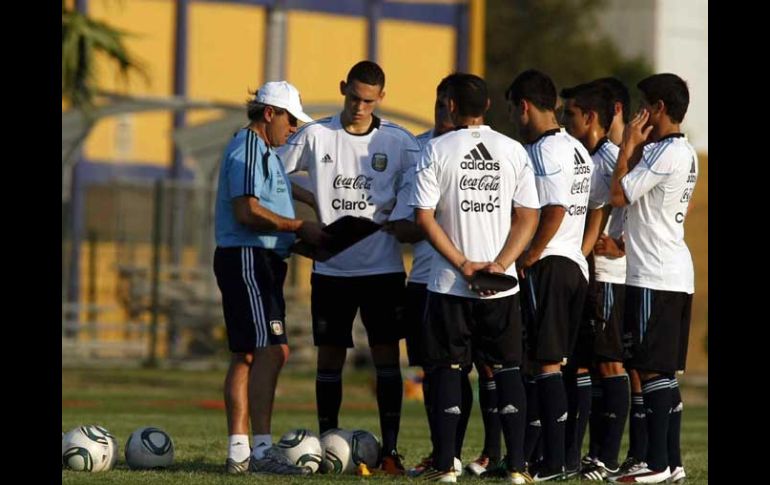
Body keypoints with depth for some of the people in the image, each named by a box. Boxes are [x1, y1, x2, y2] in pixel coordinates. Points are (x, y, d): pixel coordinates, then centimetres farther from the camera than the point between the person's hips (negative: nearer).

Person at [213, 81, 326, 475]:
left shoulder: (264, 152, 22)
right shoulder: (248, 149, -11)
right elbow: (247, 211, -21)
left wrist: (301, 238, 14)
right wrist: (300, 228, -14)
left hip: (260, 261, 11)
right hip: (247, 259, -11)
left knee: (246, 355, 10)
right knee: (271, 350, -16)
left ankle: (238, 452, 11)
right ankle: (262, 450, -20)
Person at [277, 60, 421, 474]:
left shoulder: (398, 141, 1)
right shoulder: (316, 136, 2)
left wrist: (393, 220, -14)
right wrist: (315, 202, -2)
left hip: (383, 268, -1)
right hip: (331, 268, 1)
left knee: (387, 355, -2)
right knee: (329, 357, 4)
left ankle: (390, 448, 1)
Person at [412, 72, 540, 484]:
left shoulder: (437, 150, -4)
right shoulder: (513, 151, 3)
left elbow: (425, 217, -9)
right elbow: (528, 217, -1)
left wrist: (463, 264, -7)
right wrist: (499, 264, -6)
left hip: (449, 283, -2)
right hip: (502, 285, 2)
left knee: (448, 370, 6)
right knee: (507, 370, 8)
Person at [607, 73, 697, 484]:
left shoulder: (665, 154, -15)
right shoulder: (685, 153, 15)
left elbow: (619, 195, -14)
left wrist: (628, 147, -6)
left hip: (654, 278, -10)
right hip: (677, 275, 10)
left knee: (653, 369, -8)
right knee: (665, 372, 11)